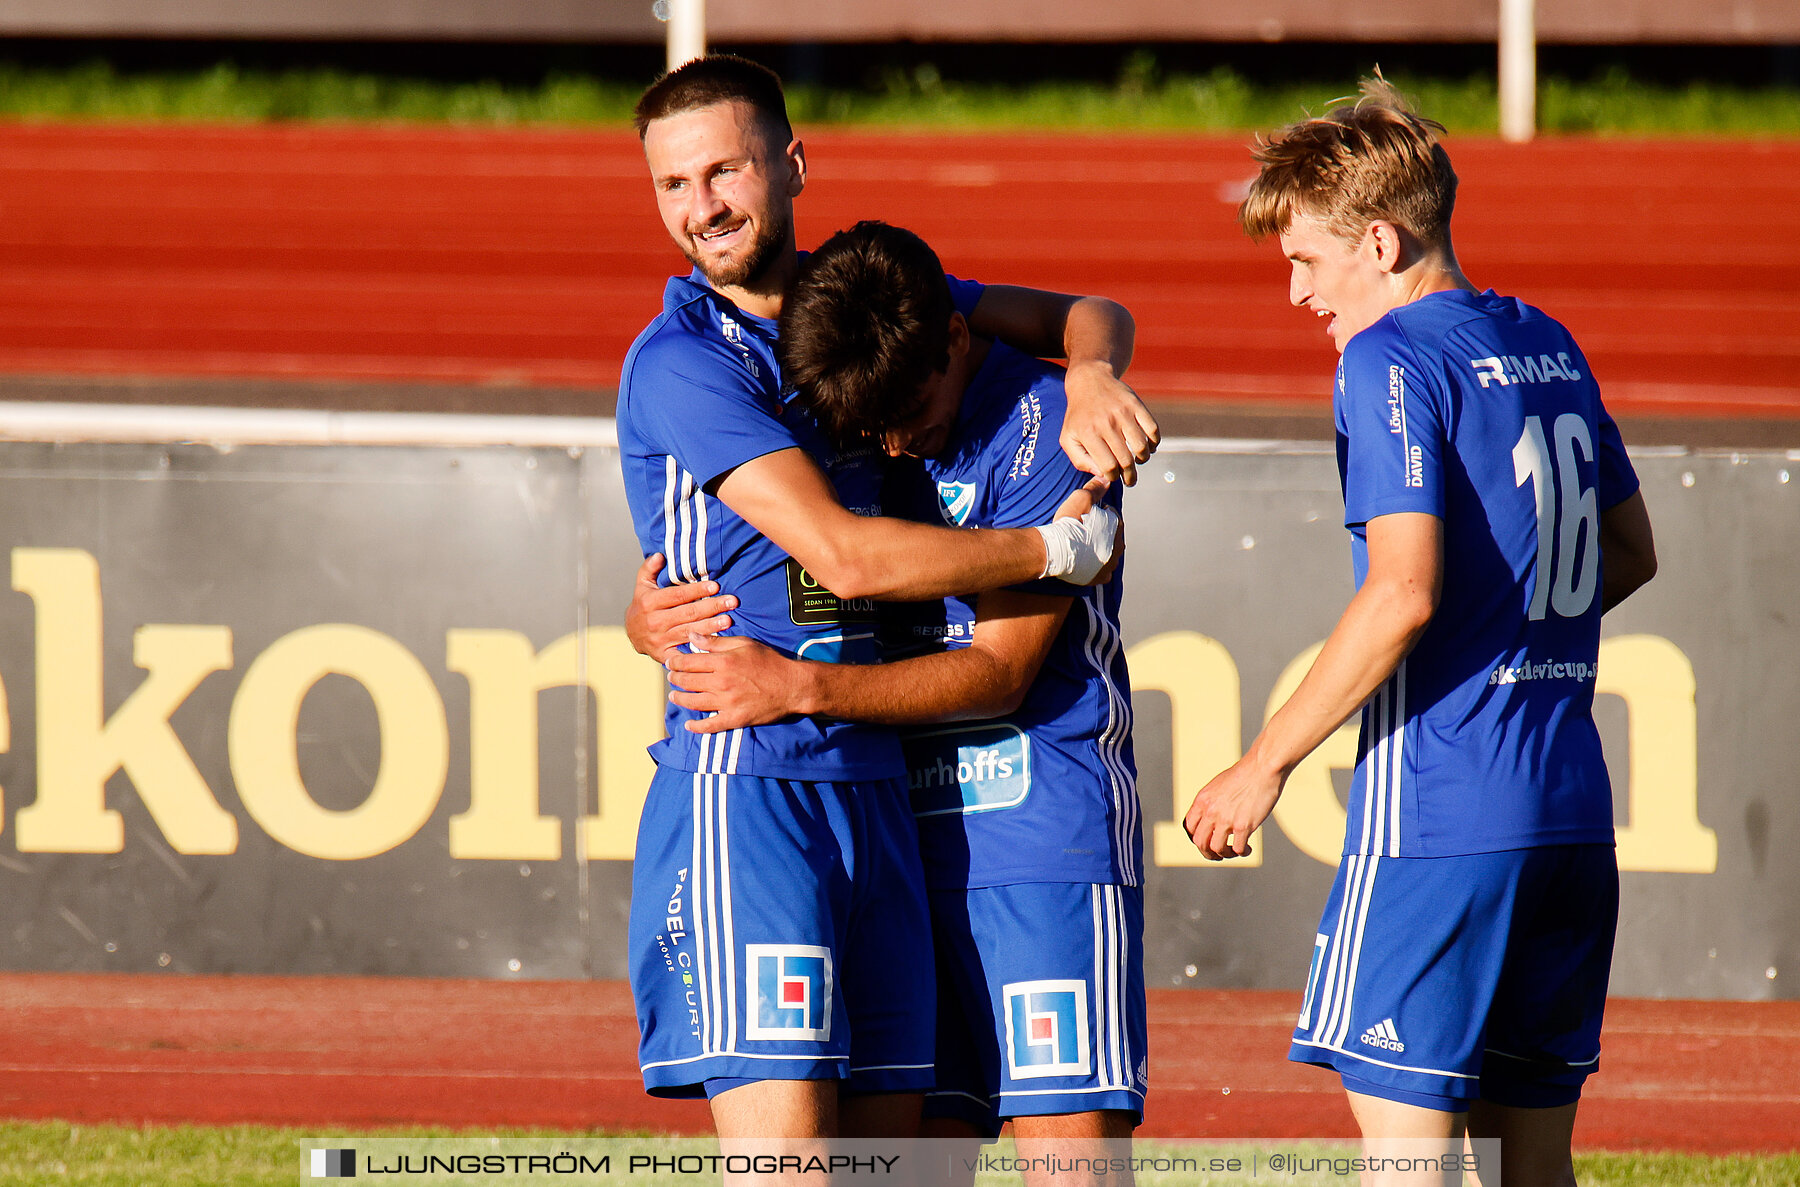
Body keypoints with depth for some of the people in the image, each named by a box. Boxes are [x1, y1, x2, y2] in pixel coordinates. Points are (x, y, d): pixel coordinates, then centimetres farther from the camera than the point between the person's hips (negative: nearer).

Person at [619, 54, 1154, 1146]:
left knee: (887, 1140, 3)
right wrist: (1055, 549, -6)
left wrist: (1095, 373, 1)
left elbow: (1085, 314, 26)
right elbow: (848, 555, -15)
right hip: (744, 783, -7)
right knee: (783, 1146, -17)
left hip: (878, 787, 7)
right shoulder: (679, 364, -7)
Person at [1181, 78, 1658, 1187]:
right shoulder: (1548, 347, 14)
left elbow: (1404, 591, -20)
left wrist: (1266, 764, -14)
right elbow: (1631, 550, 24)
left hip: (1436, 806, -8)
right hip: (1569, 811, 8)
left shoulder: (1393, 359, -10)